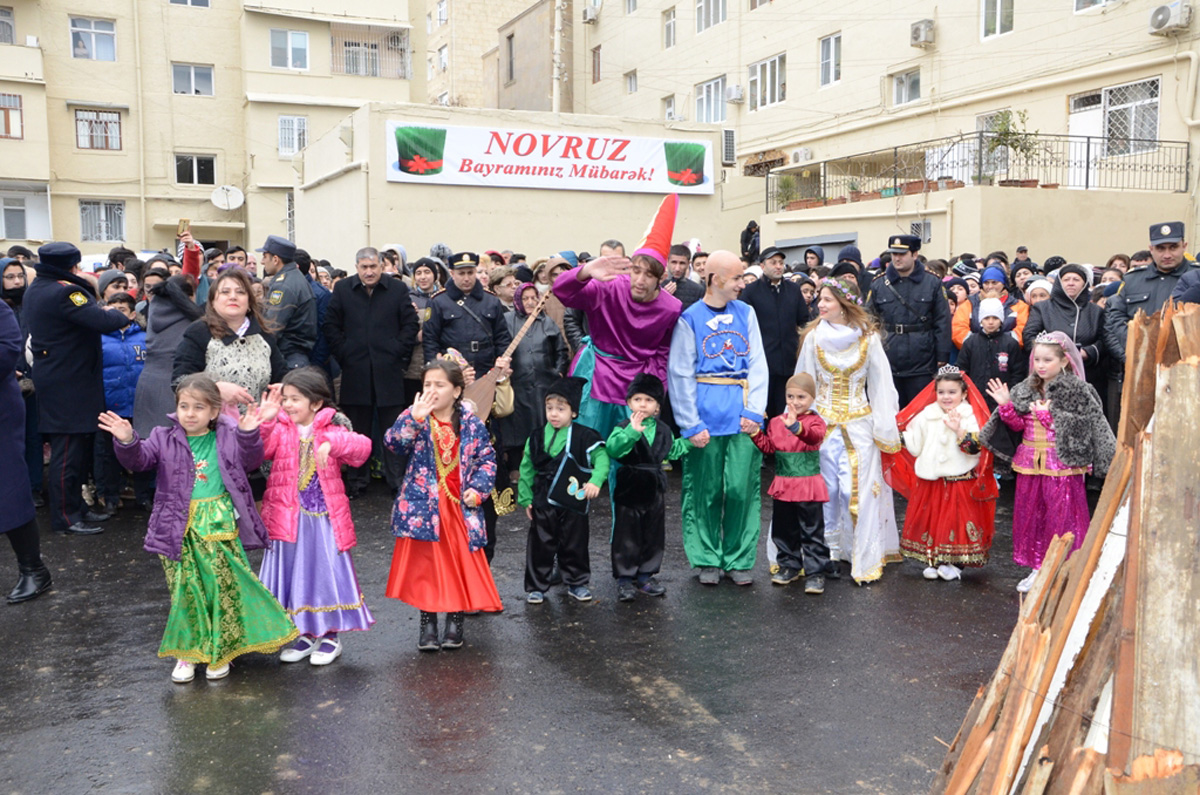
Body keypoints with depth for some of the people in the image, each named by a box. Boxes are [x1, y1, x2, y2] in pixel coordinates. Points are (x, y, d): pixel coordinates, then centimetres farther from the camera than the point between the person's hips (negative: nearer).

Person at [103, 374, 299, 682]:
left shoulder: (227, 438, 3)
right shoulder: (165, 439, 4)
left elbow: (250, 460, -4)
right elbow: (139, 460, -6)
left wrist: (249, 436, -21)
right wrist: (127, 442, -26)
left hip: (220, 527, 0)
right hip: (179, 530, 1)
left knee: (223, 588, 5)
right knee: (185, 591, 6)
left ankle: (219, 651, 21)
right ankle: (187, 653, 22)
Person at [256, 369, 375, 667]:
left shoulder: (331, 432, 0)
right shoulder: (279, 430, 3)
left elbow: (362, 447, -16)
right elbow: (257, 450, -15)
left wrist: (332, 443, -30)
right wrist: (264, 420, -26)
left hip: (324, 519, -2)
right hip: (287, 517, 2)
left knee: (327, 572, 3)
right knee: (292, 573, 9)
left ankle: (330, 636, 19)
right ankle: (305, 634, 25)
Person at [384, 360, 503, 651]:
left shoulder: (471, 423, 0)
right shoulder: (414, 417, -2)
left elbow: (487, 458, 6)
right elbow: (394, 442, -19)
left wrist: (478, 488, -8)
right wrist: (414, 418, -31)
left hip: (460, 507, 1)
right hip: (423, 506, -1)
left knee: (461, 562, 7)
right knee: (424, 564, 6)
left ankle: (455, 619, 25)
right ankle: (428, 622, 20)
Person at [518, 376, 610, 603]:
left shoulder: (585, 437, -7)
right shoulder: (537, 438, 1)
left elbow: (601, 458, -9)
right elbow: (527, 470, 8)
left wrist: (595, 481, -25)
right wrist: (526, 499, 7)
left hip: (574, 504, -1)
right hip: (542, 505, 1)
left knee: (575, 546, 11)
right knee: (540, 546, 6)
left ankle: (577, 583, 27)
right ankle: (536, 586, 18)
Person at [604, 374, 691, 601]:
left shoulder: (663, 430, 5)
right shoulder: (624, 429, -13)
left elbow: (672, 450, 23)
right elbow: (612, 448, -33)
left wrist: (690, 441, 14)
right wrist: (632, 432, -45)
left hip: (655, 492, 5)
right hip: (628, 491, -5)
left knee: (653, 537, 12)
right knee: (627, 538, 2)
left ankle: (645, 575, 26)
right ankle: (625, 579, 13)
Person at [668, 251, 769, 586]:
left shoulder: (745, 313, 10)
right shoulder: (690, 319, 1)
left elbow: (758, 365, 7)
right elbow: (680, 375, -1)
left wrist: (754, 411, -6)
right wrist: (691, 424, -8)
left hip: (743, 414, 2)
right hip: (705, 414, -2)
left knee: (742, 488, 1)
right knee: (706, 489, 4)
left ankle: (739, 559, 13)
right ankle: (707, 559, 17)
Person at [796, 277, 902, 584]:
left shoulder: (868, 338, -2)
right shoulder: (813, 337, 0)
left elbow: (880, 385, 1)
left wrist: (884, 429, -1)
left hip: (859, 425, -1)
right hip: (822, 424, 1)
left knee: (858, 490, -3)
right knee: (826, 490, 3)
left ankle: (863, 558, 5)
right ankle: (829, 552, 15)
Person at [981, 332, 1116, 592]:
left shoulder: (1077, 391, -7)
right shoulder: (1025, 390, 8)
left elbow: (1094, 426, -10)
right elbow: (1018, 425, 9)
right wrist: (1006, 406, -9)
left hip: (1063, 465, -5)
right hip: (1030, 464, 5)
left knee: (1062, 516, 0)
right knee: (1029, 514, 11)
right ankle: (1037, 568, 25)